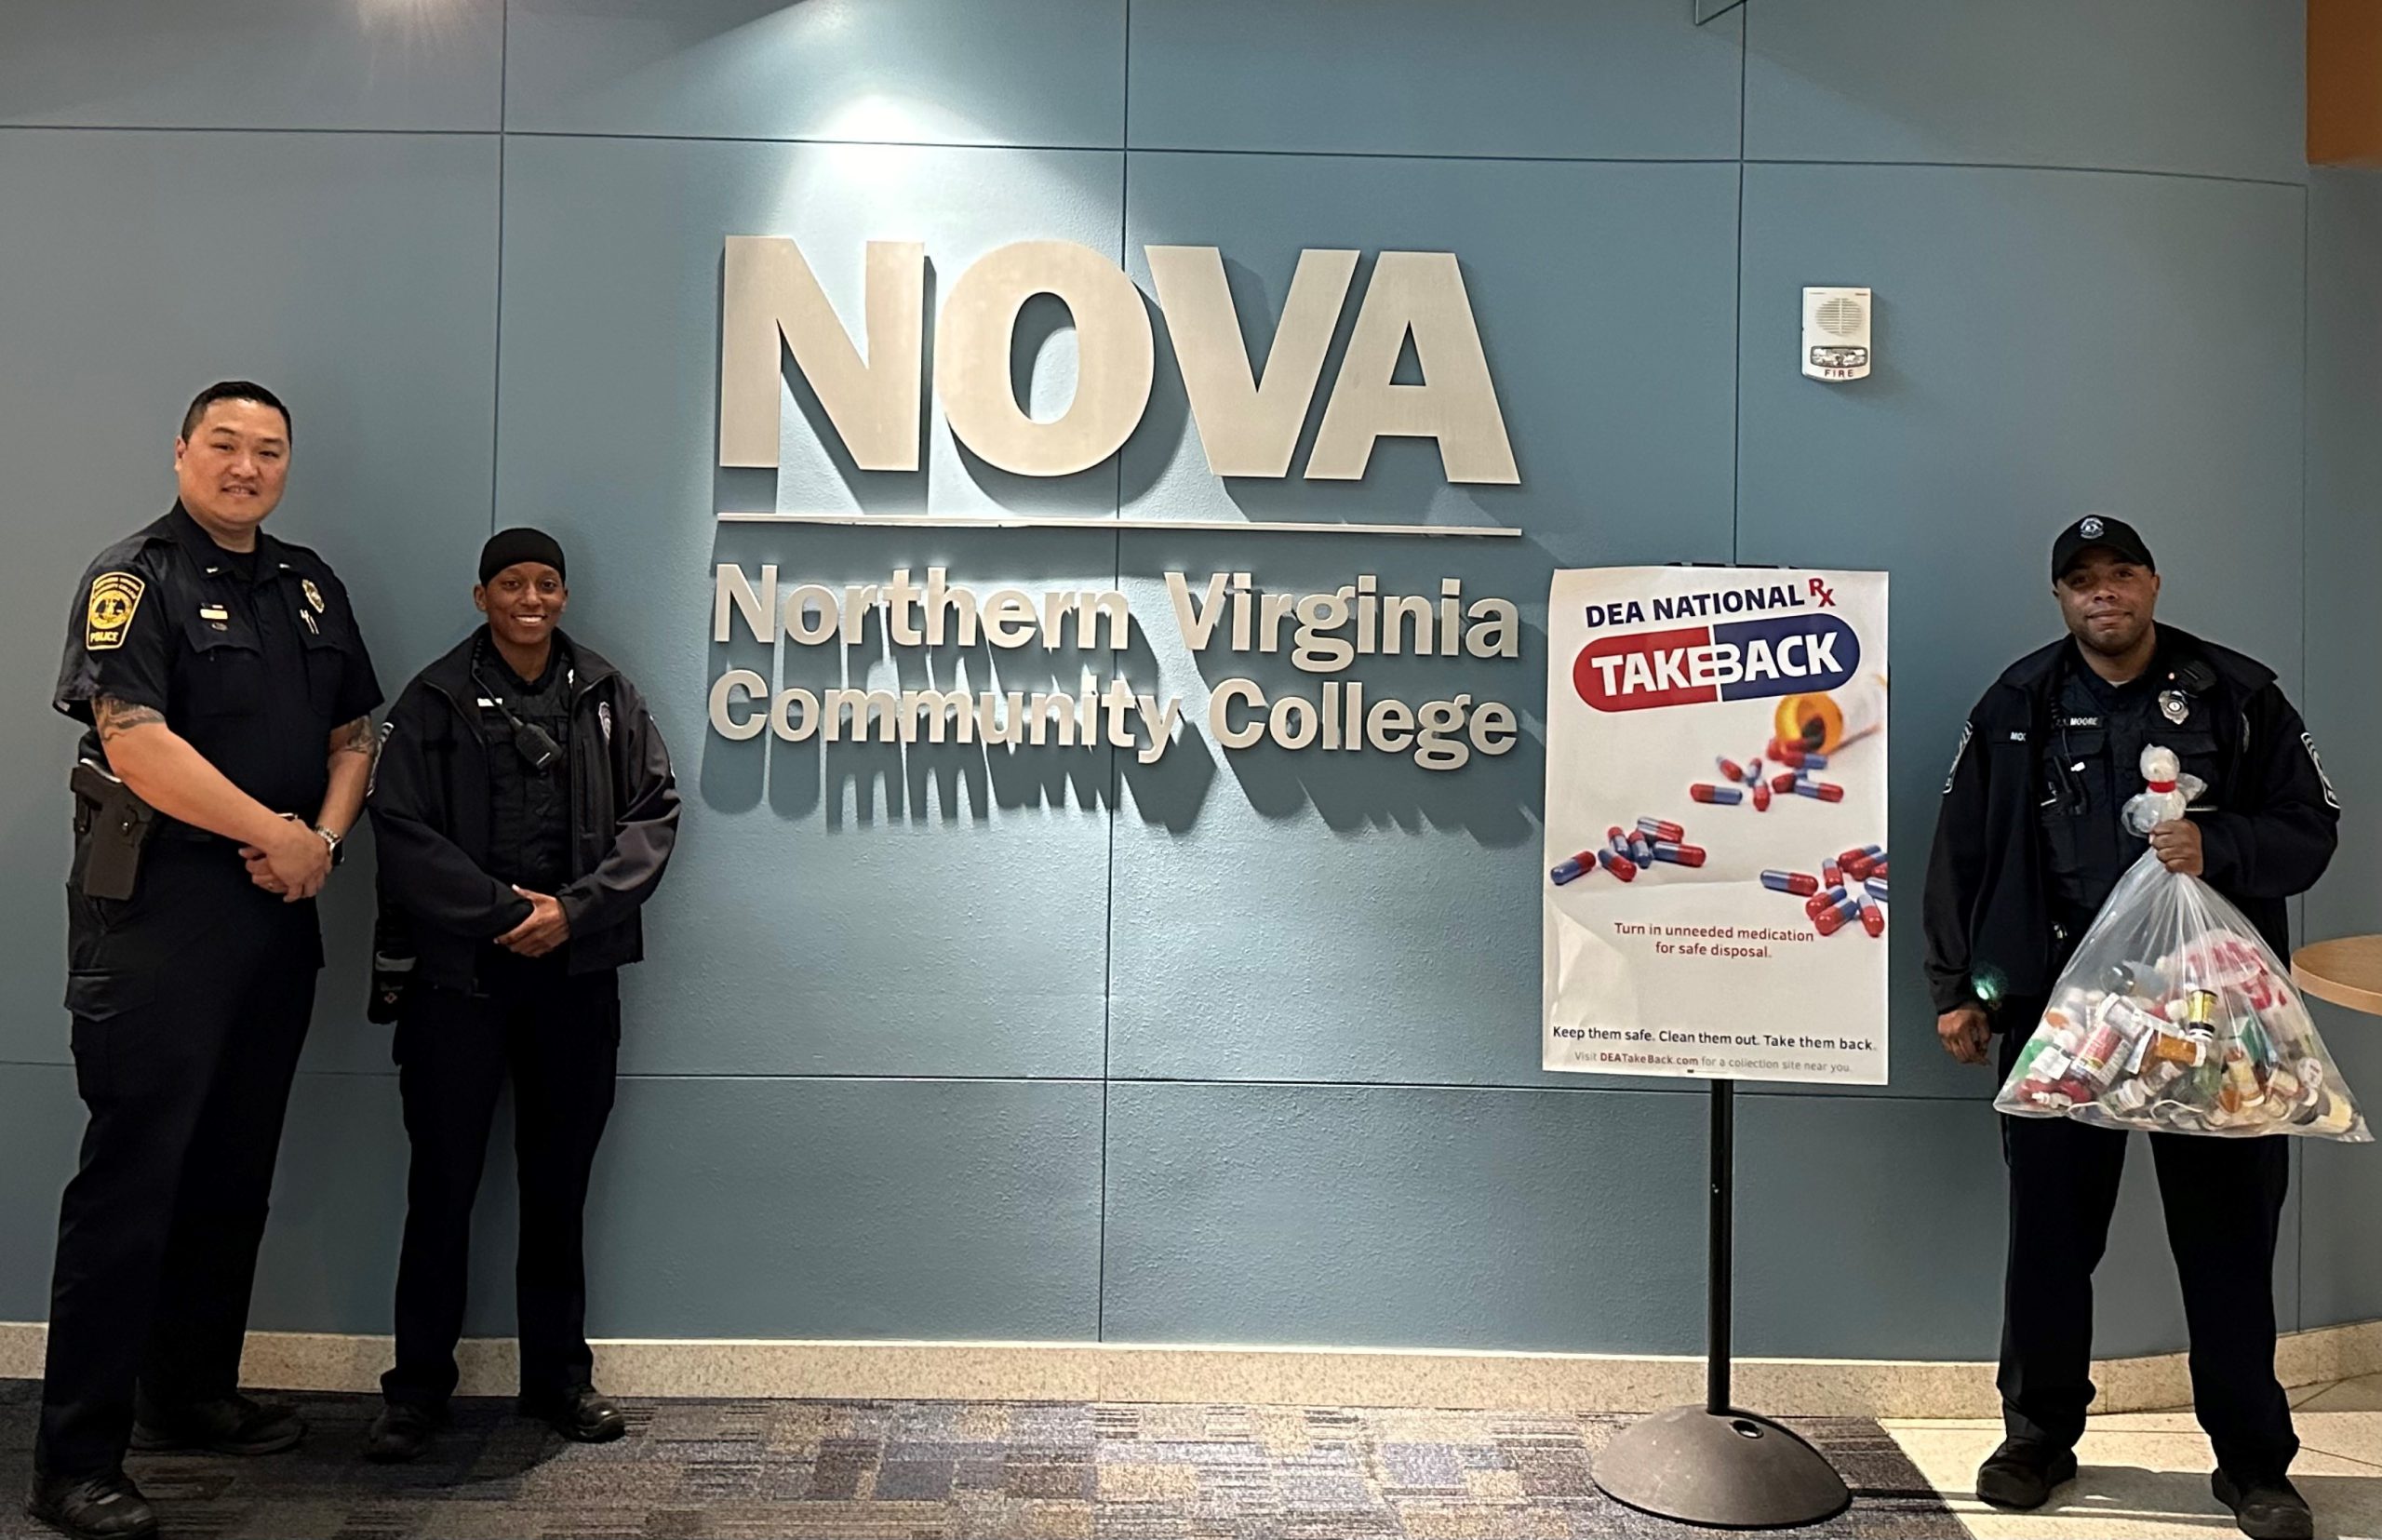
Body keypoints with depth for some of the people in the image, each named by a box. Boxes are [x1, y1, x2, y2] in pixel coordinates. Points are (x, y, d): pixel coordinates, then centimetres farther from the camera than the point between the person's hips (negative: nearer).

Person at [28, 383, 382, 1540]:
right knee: (133, 1173, -5)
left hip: (276, 909, 7)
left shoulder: (310, 585, 15)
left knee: (235, 1171, 13)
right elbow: (136, 743, -19)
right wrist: (276, 835, -14)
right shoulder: (133, 579, -6)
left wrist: (325, 839, -1)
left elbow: (352, 729, 17)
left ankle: (191, 1395, 28)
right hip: (158, 908, -7)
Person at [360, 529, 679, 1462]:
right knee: (443, 1181, 4)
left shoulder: (608, 699, 7)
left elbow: (654, 815, 1)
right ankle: (418, 1386, 16)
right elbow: (401, 827, -7)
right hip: (457, 971, -2)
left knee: (559, 1182, 10)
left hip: (577, 972, 2)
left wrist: (574, 909, -10)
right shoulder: (437, 700, 0)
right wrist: (503, 910, -14)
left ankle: (559, 1375, 22)